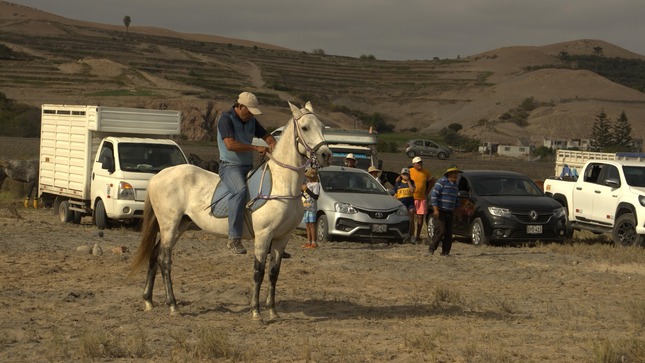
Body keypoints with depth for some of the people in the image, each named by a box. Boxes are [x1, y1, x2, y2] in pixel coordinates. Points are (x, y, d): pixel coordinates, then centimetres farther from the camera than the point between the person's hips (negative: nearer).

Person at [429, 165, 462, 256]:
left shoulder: (454, 184, 14)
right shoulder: (441, 182, -10)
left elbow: (456, 198, 26)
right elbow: (433, 195, -16)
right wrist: (435, 209, -21)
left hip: (449, 213, 7)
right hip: (440, 212, -7)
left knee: (449, 233, 3)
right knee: (441, 231, -15)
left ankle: (445, 252, 8)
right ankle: (431, 249, -3)